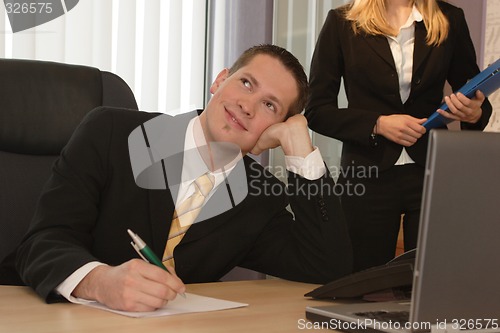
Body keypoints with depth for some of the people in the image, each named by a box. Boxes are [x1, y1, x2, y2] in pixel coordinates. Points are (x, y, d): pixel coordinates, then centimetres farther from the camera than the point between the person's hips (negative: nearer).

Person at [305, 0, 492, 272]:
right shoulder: (342, 23, 1)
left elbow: (475, 97, 15)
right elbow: (316, 111, 0)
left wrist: (475, 114, -8)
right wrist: (378, 124, -13)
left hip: (432, 174, 2)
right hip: (368, 176, -1)